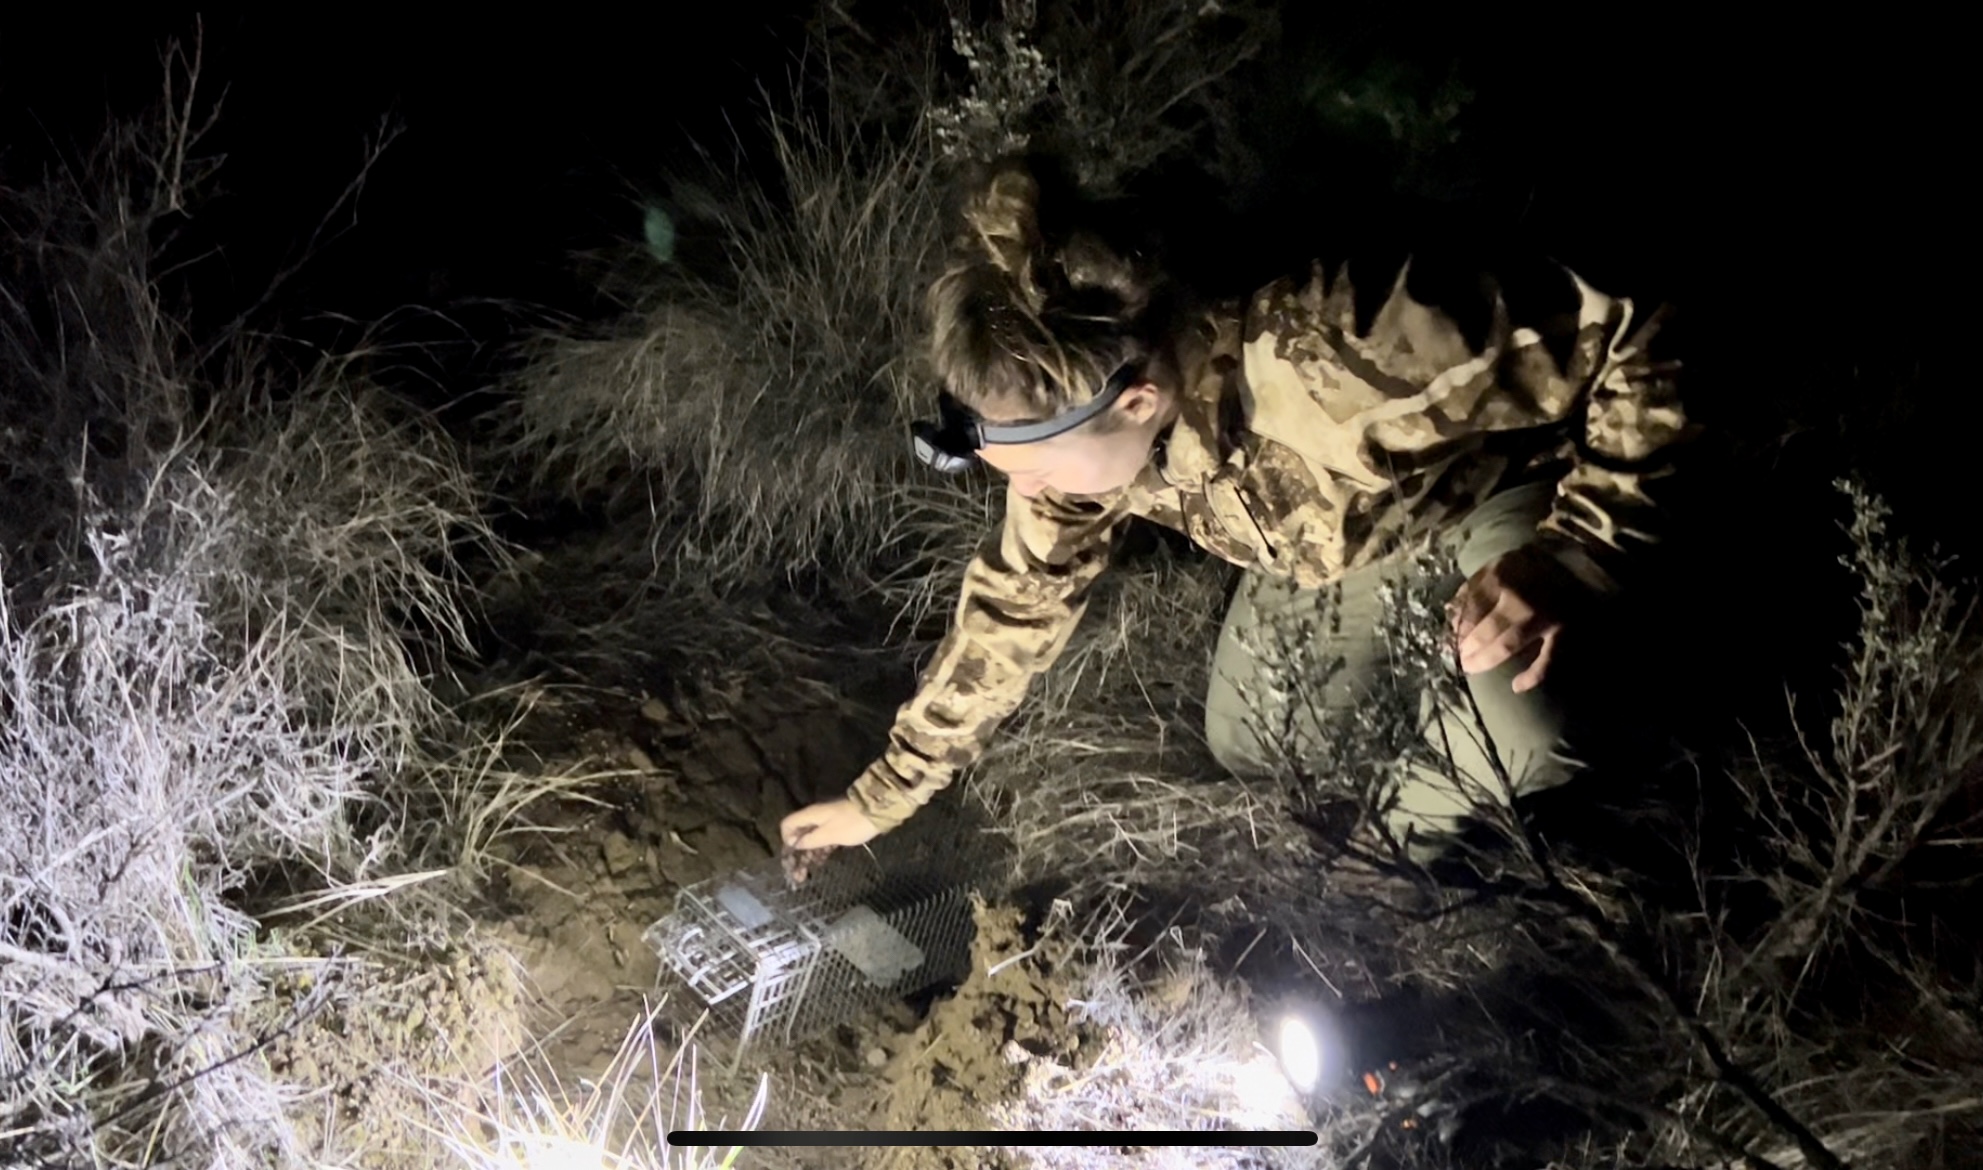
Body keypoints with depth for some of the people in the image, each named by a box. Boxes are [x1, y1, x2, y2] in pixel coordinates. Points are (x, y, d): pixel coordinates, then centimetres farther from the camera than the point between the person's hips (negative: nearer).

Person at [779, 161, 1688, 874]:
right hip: (1333, 545, 6)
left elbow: (1631, 351, -34)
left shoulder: (1335, 358, -46)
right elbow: (1016, 605, -5)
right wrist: (887, 792, 3)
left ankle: (1410, 832, 5)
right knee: (1244, 747, 12)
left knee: (1516, 739, -31)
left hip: (1484, 500, -5)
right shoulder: (1076, 419, -23)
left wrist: (1565, 556, -43)